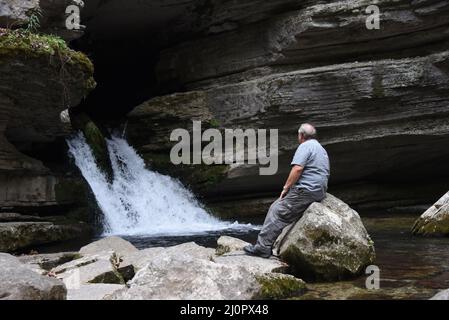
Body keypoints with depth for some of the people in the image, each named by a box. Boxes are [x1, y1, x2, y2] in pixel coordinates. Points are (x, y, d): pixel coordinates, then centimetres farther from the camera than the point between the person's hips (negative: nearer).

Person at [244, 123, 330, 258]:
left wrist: (286, 188, -12)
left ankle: (262, 247, -11)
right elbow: (325, 173, 29)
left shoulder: (305, 146, -7)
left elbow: (297, 168, -21)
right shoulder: (322, 149, 25)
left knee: (277, 213, -8)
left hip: (305, 191, -10)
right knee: (277, 206, 12)